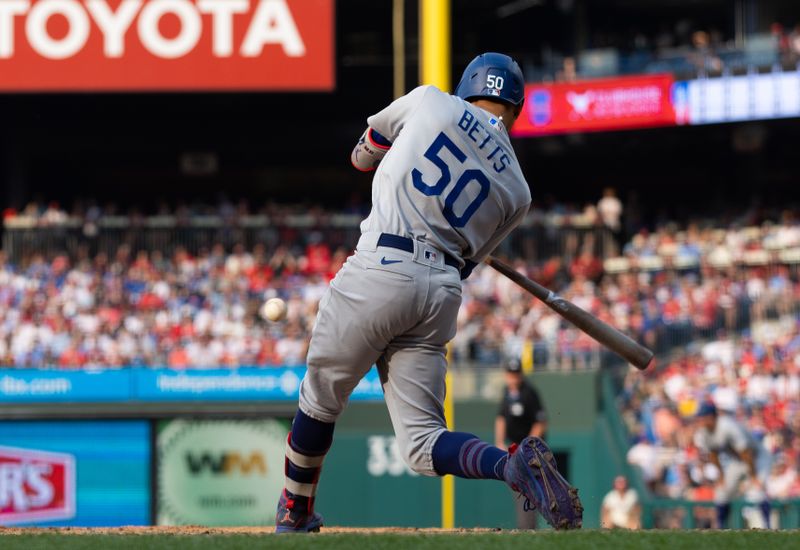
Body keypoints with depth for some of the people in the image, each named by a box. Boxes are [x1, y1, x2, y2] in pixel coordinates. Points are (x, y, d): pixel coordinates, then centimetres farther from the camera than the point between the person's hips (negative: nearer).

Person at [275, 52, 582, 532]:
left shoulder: (432, 102, 7)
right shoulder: (517, 191, 13)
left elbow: (365, 153, 25)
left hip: (379, 273, -3)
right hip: (444, 293, 3)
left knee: (320, 400, 17)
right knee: (423, 442, 4)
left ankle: (295, 515, 28)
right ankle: (513, 464, -22)